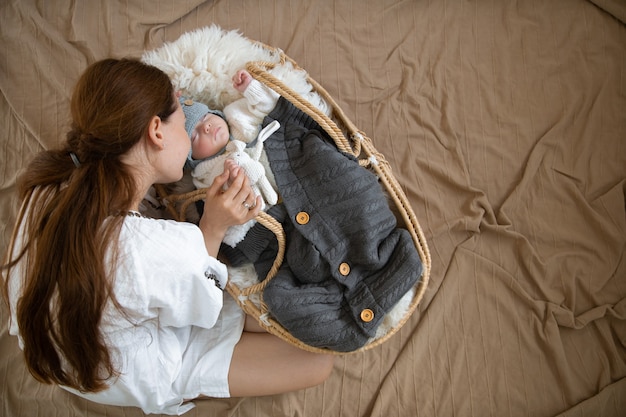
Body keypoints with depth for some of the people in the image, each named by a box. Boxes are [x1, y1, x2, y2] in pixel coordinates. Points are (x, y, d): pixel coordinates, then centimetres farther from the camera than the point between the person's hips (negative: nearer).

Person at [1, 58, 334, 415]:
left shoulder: (49, 185, -21)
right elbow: (202, 309, -18)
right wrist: (213, 229, -20)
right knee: (320, 359, -7)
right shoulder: (167, 249, -43)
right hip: (132, 380, -6)